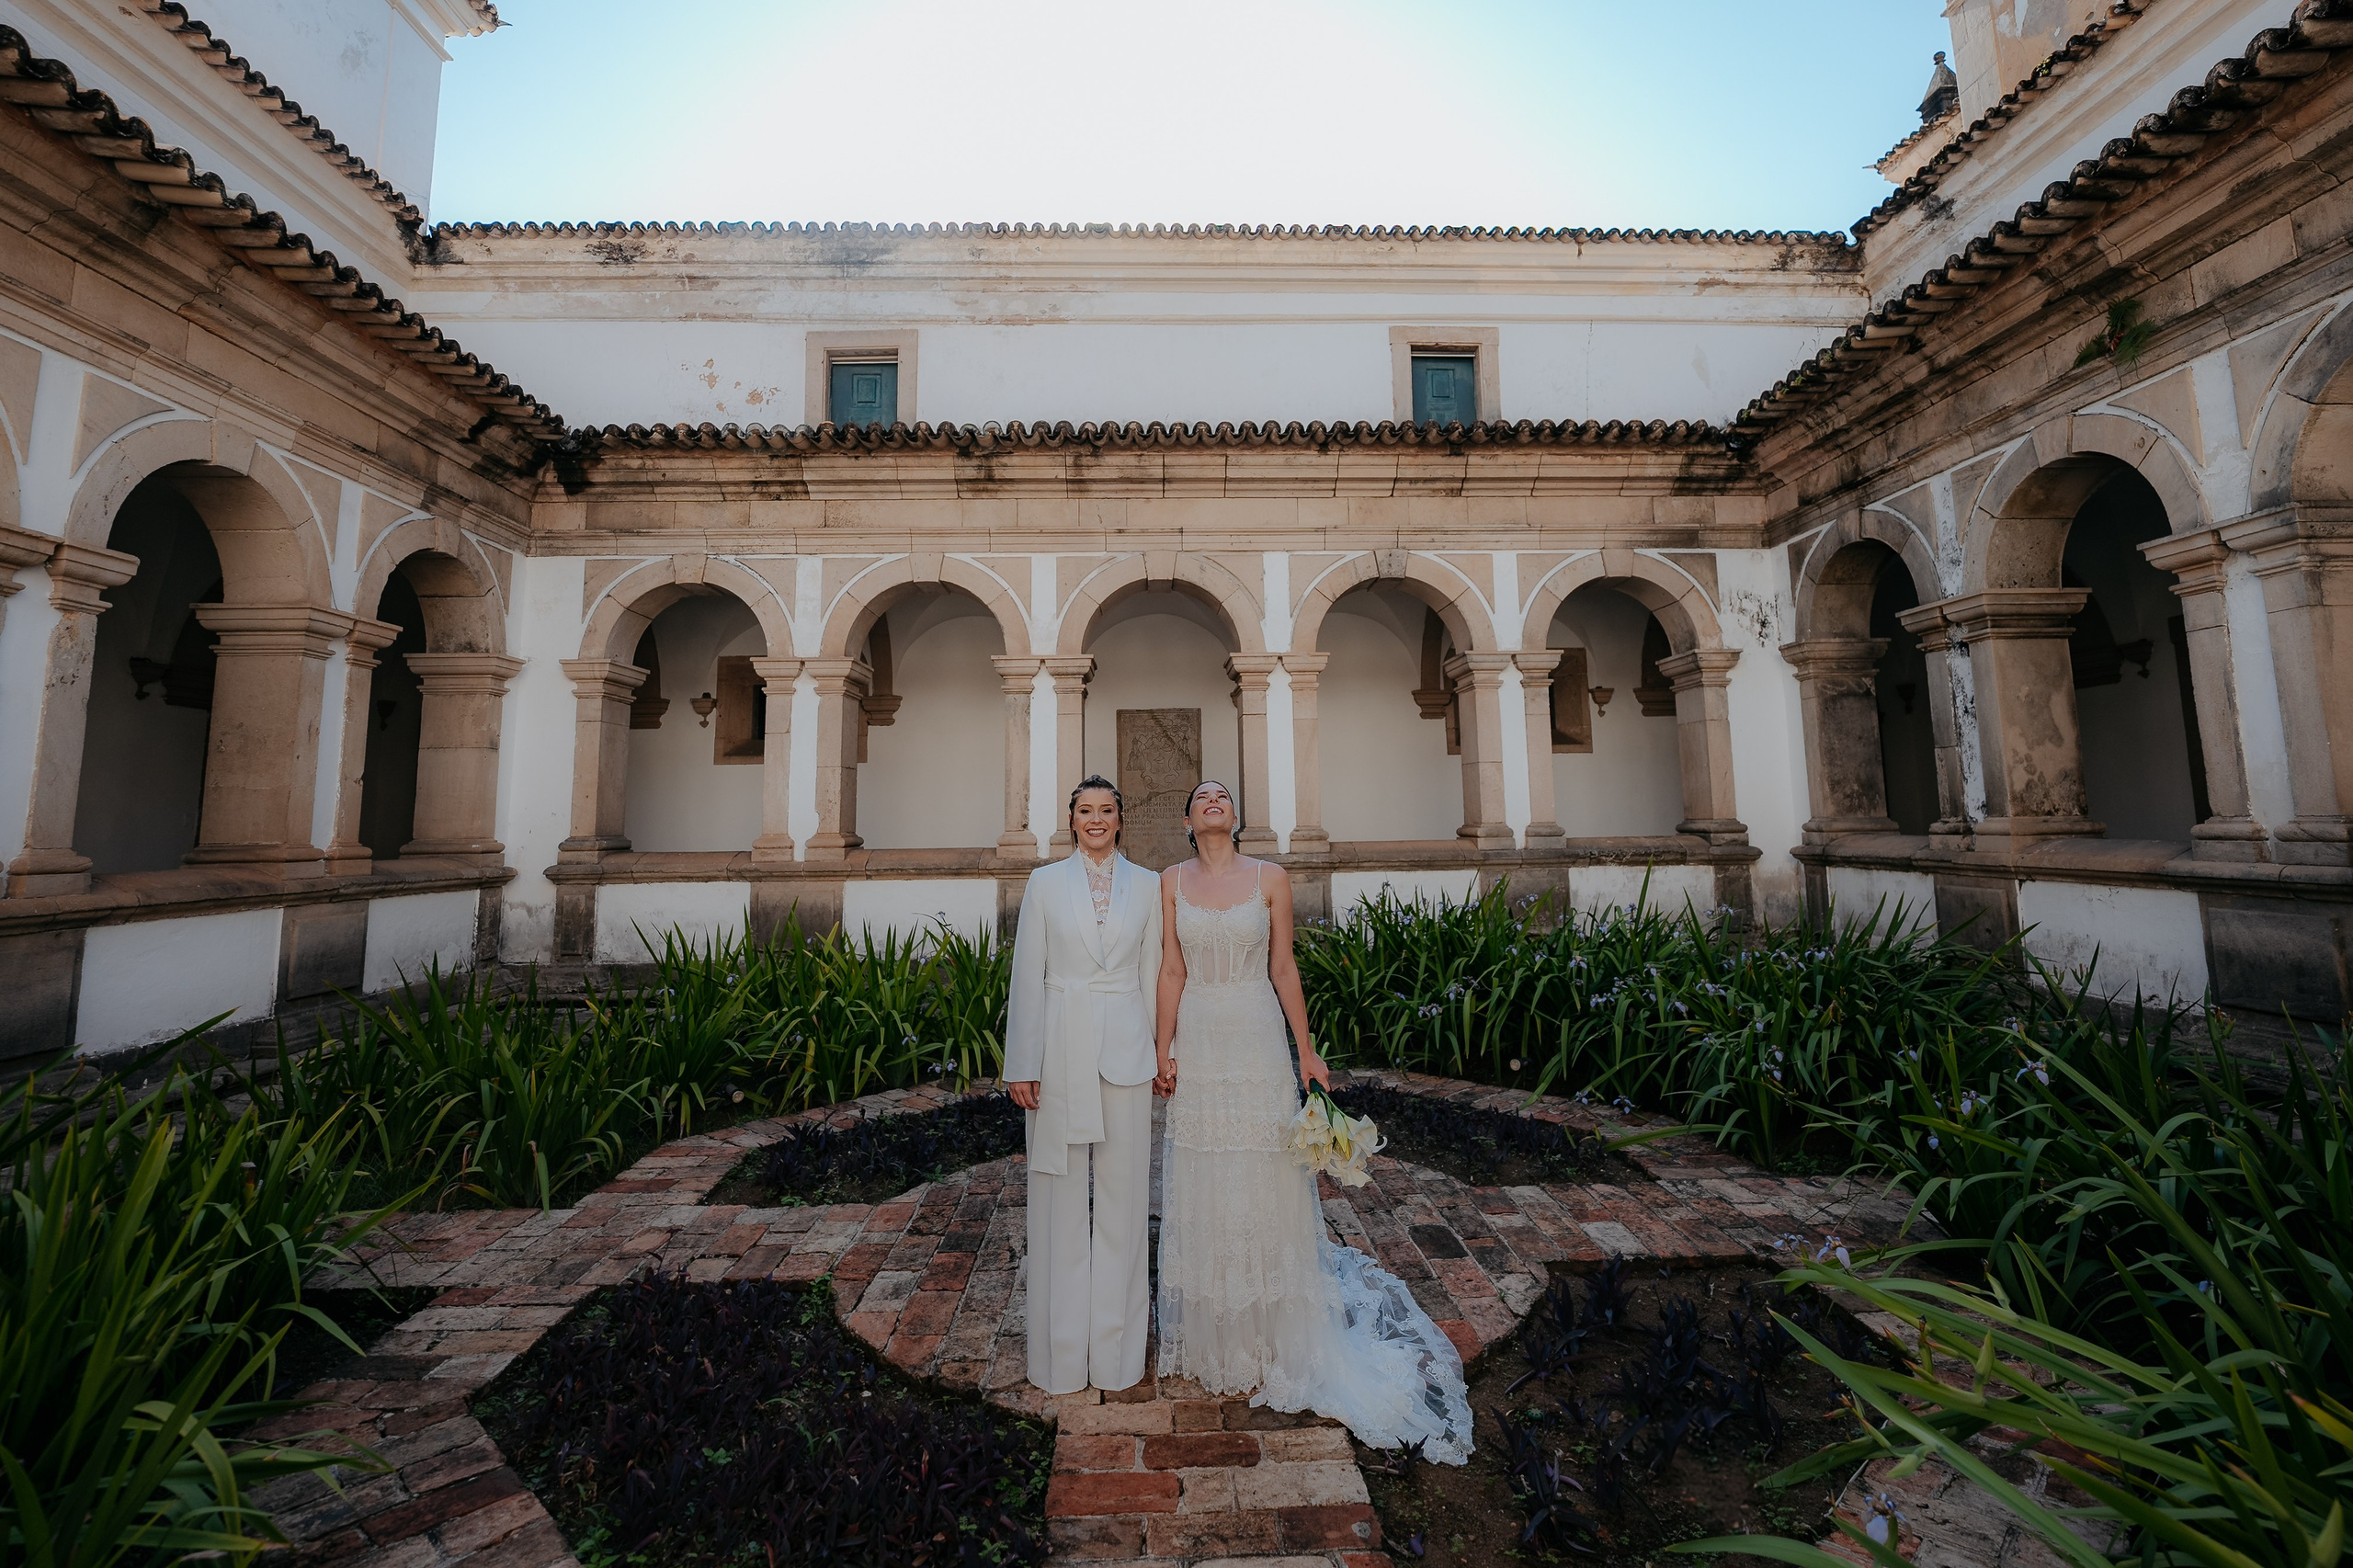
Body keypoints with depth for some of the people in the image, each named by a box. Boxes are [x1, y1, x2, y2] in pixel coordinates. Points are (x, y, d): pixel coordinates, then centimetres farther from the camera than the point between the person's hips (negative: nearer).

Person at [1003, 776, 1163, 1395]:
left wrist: (1162, 1052, 5)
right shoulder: (1045, 883, 2)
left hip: (1126, 1048, 1)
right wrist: (1022, 1064, -3)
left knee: (1123, 1191, 10)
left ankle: (1118, 1340, 30)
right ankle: (1064, 1343, 29)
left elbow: (1152, 972, 7)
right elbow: (1027, 976, 0)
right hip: (1062, 1048, 0)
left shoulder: (1145, 885, 5)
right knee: (1061, 1193, 10)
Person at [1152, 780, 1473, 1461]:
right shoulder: (1173, 882, 0)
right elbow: (1170, 971, 0)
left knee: (1264, 1184, 8)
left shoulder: (1270, 879, -3)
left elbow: (1283, 969, 0)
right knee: (1202, 1188, 12)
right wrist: (1163, 1050, -3)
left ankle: (1270, 1340, 29)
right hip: (1198, 1042, 1)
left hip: (1257, 1044, -1)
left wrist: (1306, 1051, 1)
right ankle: (1209, 1338, 33)